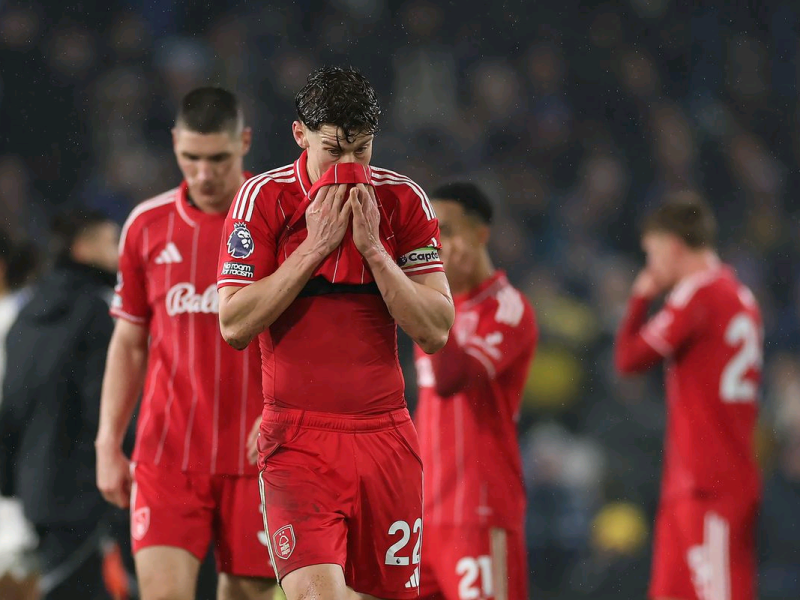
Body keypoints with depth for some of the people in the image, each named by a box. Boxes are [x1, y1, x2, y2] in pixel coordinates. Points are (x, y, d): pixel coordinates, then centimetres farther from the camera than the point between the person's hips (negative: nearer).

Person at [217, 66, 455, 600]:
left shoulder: (404, 201, 4)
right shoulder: (264, 198, -3)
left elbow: (436, 331, -1)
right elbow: (234, 325, -10)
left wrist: (372, 248, -11)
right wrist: (315, 246, -13)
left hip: (385, 435, 3)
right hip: (298, 439, -3)